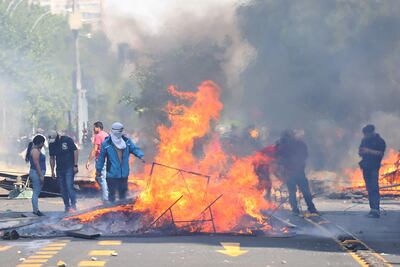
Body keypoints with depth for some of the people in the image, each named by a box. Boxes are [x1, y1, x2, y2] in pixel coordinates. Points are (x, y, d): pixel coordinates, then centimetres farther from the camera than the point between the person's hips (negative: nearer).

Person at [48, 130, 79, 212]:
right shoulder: (51, 144, 5)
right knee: (63, 189, 5)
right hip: (59, 169, 5)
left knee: (69, 186, -14)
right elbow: (52, 158, 14)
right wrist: (52, 171, 13)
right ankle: (67, 206, 12)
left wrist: (75, 165, -11)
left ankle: (73, 206, -11)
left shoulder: (67, 140, -10)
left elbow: (75, 151, -7)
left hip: (69, 168, -5)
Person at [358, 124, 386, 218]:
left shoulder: (380, 141, -4)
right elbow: (360, 152, 21)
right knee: (369, 188, 7)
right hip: (365, 167, 7)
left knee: (374, 188, -14)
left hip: (374, 167, -7)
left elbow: (380, 153, -12)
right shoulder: (364, 140, 15)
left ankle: (376, 210, -19)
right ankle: (372, 209, 10)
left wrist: (369, 151, -20)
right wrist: (361, 152, -2)